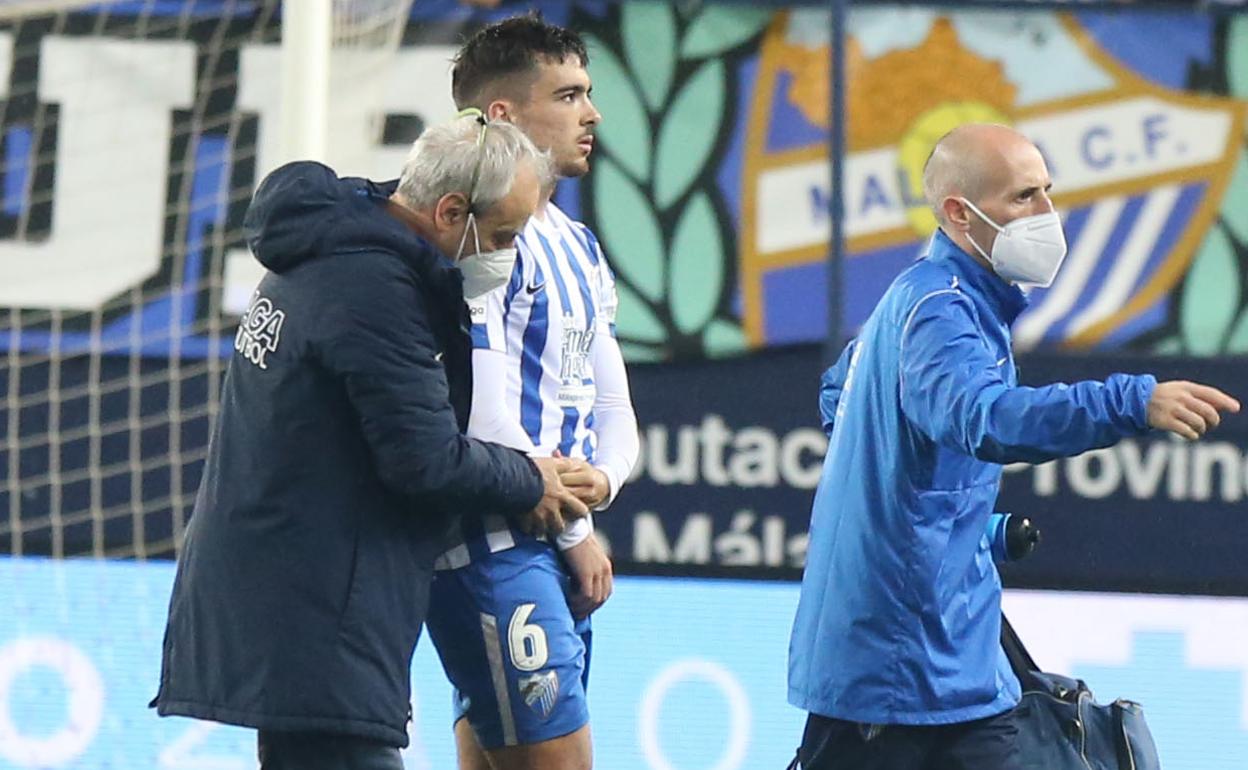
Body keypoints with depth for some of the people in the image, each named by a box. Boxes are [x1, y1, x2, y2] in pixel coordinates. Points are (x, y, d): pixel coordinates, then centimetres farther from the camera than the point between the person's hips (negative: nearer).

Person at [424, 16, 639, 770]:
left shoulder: (576, 246, 18)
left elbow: (611, 402, 19)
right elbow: (487, 424, -17)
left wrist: (603, 480, -3)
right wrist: (576, 534, -7)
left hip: (562, 556, 9)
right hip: (492, 552, -9)